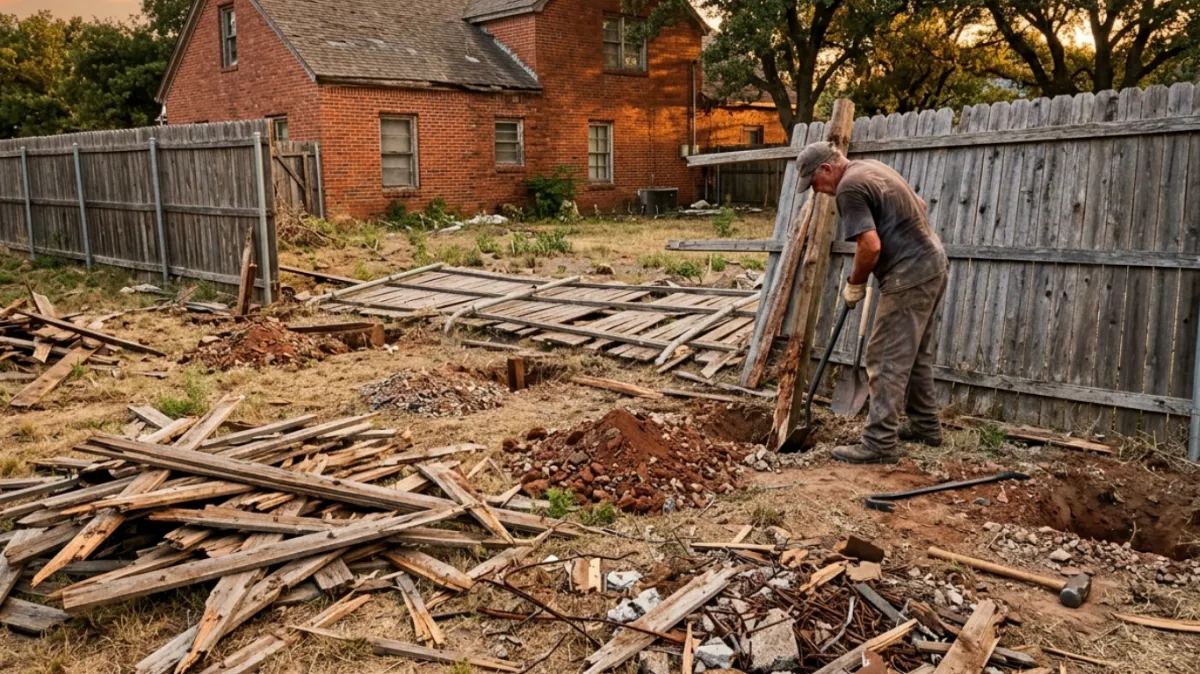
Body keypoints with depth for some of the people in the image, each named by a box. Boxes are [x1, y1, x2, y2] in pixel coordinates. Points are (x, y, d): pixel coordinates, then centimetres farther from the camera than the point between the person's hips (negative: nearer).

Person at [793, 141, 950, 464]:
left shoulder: (849, 187, -15)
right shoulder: (871, 167, 15)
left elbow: (870, 246, -23)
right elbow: (919, 205, 25)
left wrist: (854, 284, -9)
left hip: (909, 278, -10)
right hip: (933, 266, 10)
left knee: (887, 360, -7)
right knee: (918, 356, 19)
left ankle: (880, 443, -5)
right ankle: (925, 427, 30)